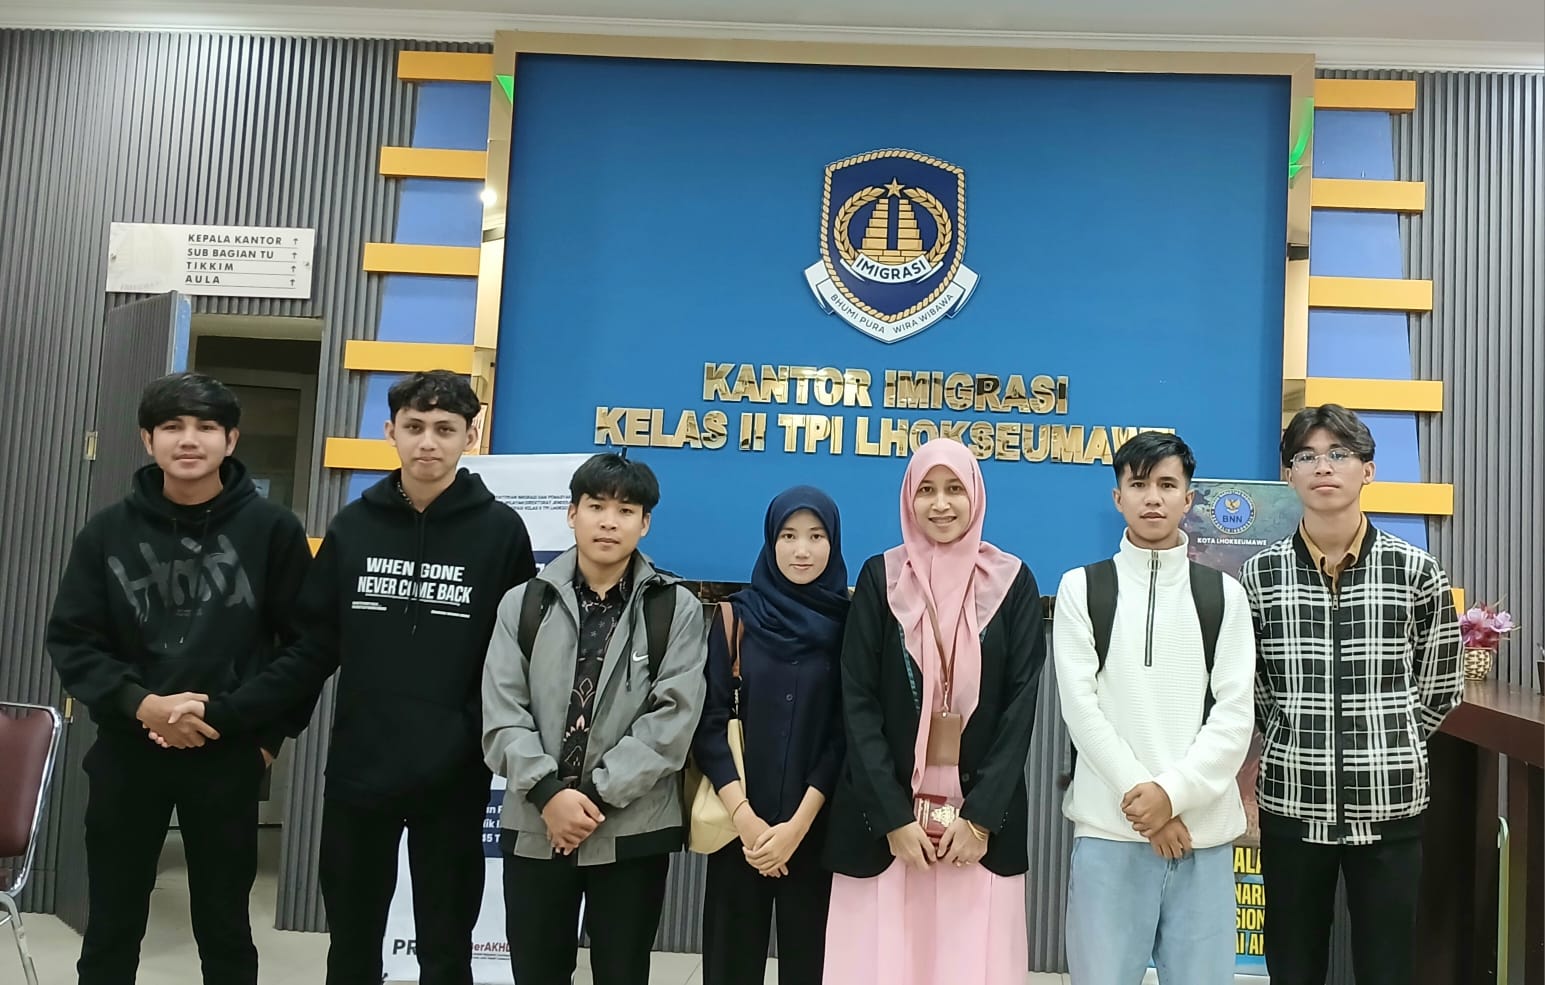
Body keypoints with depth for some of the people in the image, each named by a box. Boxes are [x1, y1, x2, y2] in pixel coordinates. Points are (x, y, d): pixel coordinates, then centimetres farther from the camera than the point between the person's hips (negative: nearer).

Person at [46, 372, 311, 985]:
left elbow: (304, 644, -1)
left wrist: (269, 733, -6)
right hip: (126, 752, 2)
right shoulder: (108, 531, 0)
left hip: (228, 756, -1)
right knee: (110, 928, 14)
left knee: (224, 926, 11)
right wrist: (140, 704, -14)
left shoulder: (272, 529, -5)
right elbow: (71, 641, 0)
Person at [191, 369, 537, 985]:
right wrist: (224, 711, -4)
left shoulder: (500, 531, -5)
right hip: (357, 772, 3)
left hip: (453, 780, -3)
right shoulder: (353, 527, 4)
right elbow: (313, 650, 5)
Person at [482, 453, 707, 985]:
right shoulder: (524, 603, 6)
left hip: (632, 830, -1)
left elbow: (672, 720, -8)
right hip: (535, 826, 2)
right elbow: (502, 714, -1)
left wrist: (597, 794, -14)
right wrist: (548, 792, -15)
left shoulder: (676, 607, 1)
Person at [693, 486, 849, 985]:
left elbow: (846, 734, -3)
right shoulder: (737, 616, 1)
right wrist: (744, 816, -12)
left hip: (817, 827, 0)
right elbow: (709, 722, -3)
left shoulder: (847, 624, 0)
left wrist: (798, 823, -11)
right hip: (739, 824, 0)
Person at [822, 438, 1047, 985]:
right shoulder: (880, 577, 1)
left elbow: (1021, 703, -2)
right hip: (886, 812, 0)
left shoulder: (1013, 582, 2)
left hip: (980, 812, 0)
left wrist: (981, 816, -9)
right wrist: (893, 816, -10)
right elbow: (858, 702, -3)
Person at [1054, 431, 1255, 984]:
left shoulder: (1223, 594, 9)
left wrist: (1173, 792, -12)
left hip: (1203, 830, 1)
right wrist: (1139, 798, -11)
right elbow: (1081, 707, -2)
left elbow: (1234, 715, 1)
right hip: (1109, 828, -1)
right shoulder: (1082, 588, 5)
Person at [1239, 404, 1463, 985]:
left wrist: (1385, 747, 9)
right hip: (1291, 803, 1)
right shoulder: (1260, 575, -1)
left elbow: (1441, 689, 7)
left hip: (1388, 805, 0)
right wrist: (1301, 742, 11)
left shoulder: (1417, 572, -3)